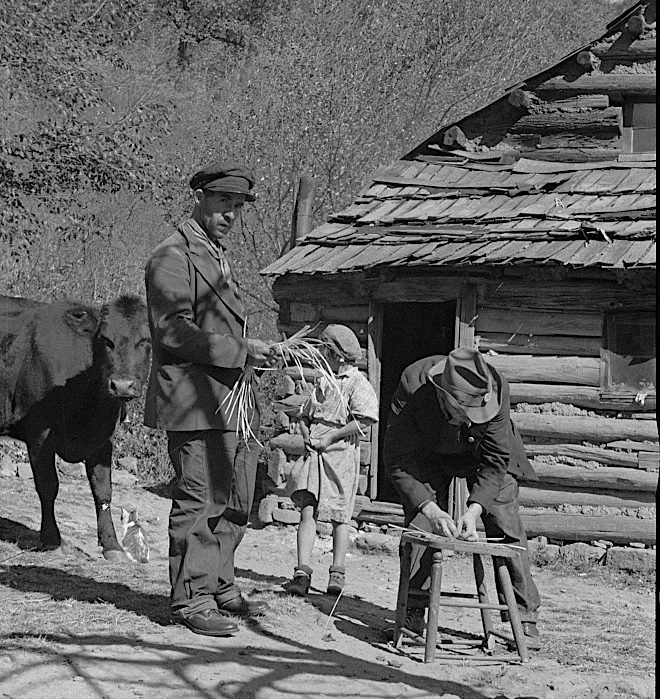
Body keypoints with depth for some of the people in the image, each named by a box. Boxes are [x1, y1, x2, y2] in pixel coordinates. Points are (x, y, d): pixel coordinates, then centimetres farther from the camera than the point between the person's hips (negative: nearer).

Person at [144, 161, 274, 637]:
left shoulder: (219, 258, 21)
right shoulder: (172, 257, -9)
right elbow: (174, 331, -18)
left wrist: (254, 353, 12)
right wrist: (239, 351, -18)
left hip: (232, 401, 10)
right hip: (195, 399, -10)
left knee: (235, 502, 14)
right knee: (200, 501, -7)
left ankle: (219, 587, 25)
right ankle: (191, 599, 1)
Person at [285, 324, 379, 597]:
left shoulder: (358, 384, -5)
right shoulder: (323, 382, 17)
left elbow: (365, 419, -16)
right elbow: (305, 415, 23)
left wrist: (330, 437, -16)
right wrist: (306, 434, 1)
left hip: (341, 454, -5)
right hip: (314, 453, 5)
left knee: (339, 516, 5)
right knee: (307, 510, -7)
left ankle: (337, 572, 16)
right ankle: (302, 572, -13)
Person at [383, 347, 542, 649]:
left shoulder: (495, 387, -36)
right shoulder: (413, 385, -37)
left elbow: (496, 461, -26)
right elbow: (396, 460, -32)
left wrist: (473, 510, -38)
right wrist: (431, 510, -41)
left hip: (482, 450, 0)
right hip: (429, 452, 0)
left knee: (506, 524, -11)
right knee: (421, 524, -13)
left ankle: (525, 617, -4)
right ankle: (413, 611, 2)